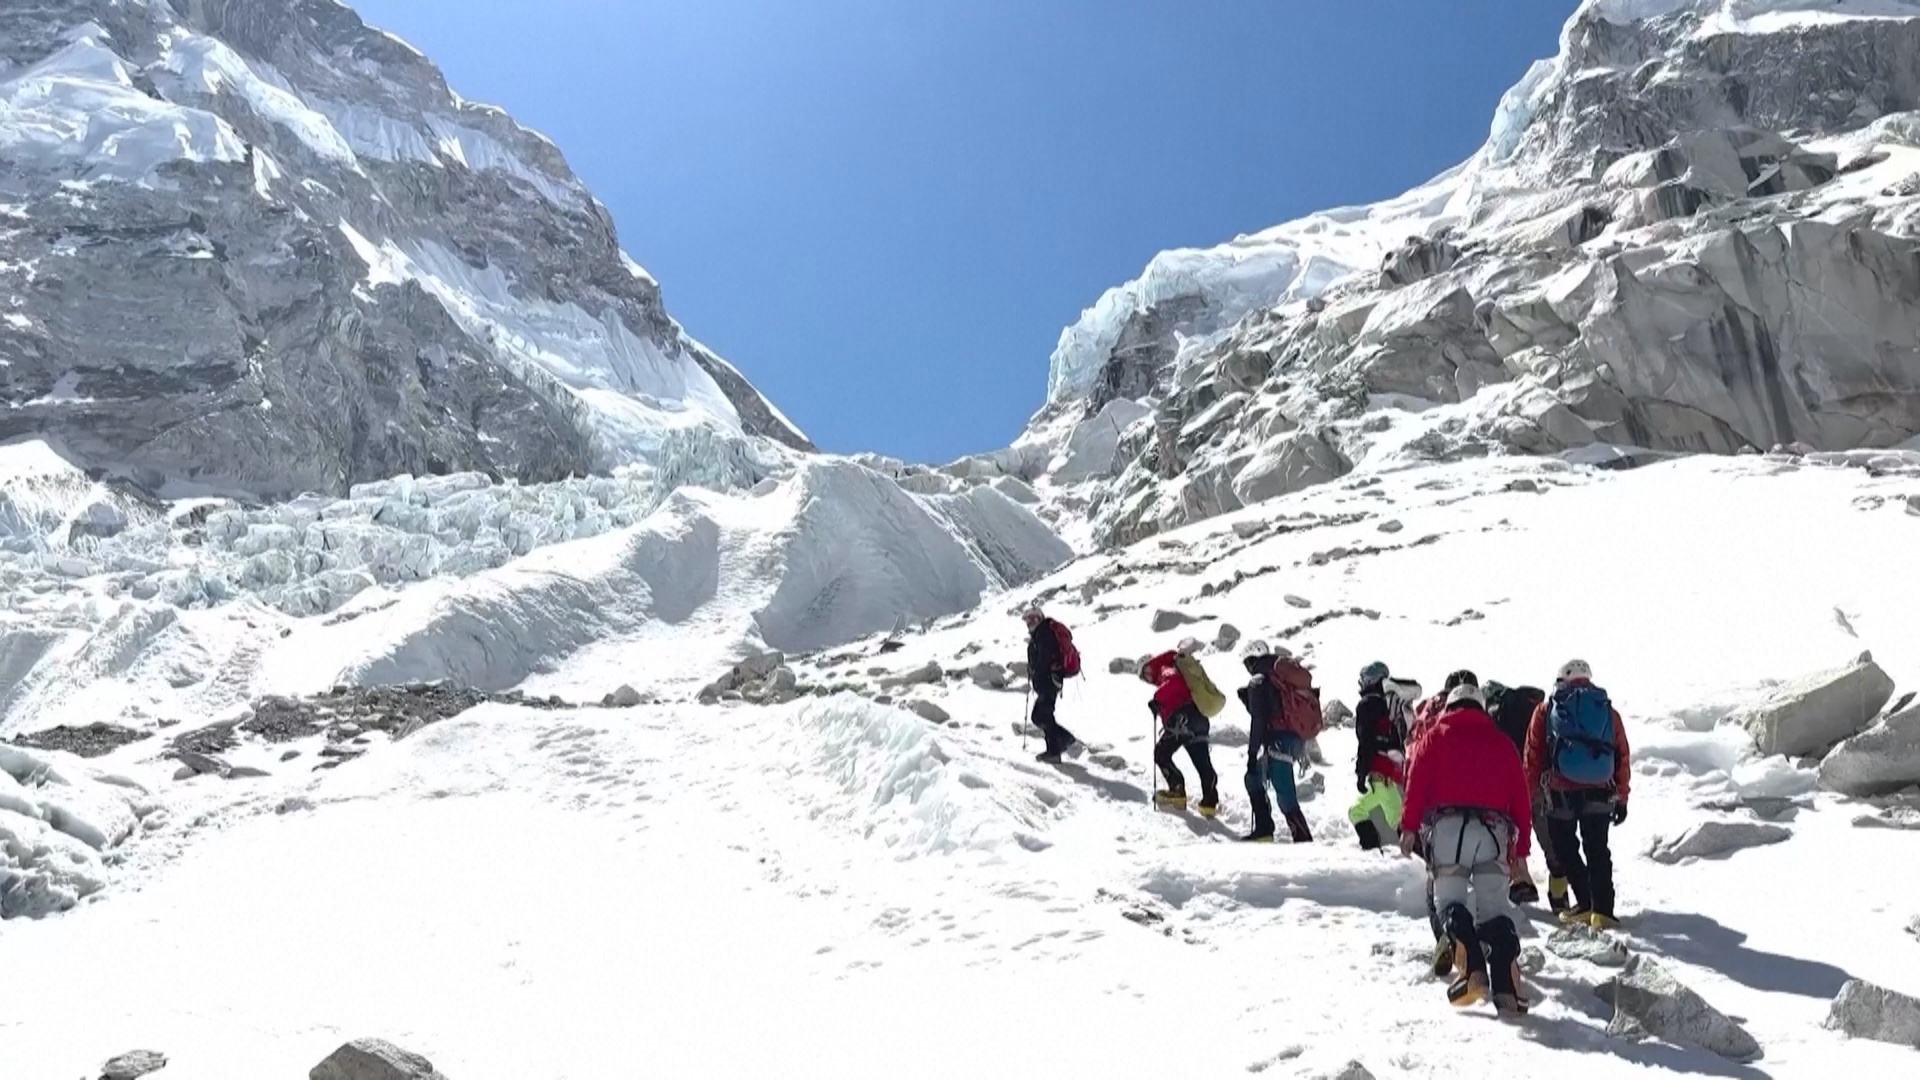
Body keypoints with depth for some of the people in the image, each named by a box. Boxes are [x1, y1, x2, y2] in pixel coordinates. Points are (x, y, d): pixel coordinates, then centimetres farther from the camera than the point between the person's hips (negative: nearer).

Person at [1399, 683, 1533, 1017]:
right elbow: (1521, 797, 18)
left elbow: (1418, 779, 1)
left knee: (1451, 899, 1)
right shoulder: (1502, 742, 23)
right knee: (1495, 907, 2)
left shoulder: (1437, 735, 15)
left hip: (1448, 827, -2)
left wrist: (1409, 827, -2)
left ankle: (1473, 970, -20)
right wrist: (1521, 847, 20)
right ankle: (1506, 988, -10)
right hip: (1494, 829, 2)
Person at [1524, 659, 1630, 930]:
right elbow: (1622, 757, 13)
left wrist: (1531, 792, 13)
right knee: (1597, 850, 12)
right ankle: (1602, 910, 5)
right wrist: (1621, 798, 18)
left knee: (1565, 848, 14)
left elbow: (1533, 755, 5)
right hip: (1600, 792, 2)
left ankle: (1586, 903, 8)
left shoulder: (1546, 710, 7)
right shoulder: (1608, 710, 12)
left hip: (1561, 791, -2)